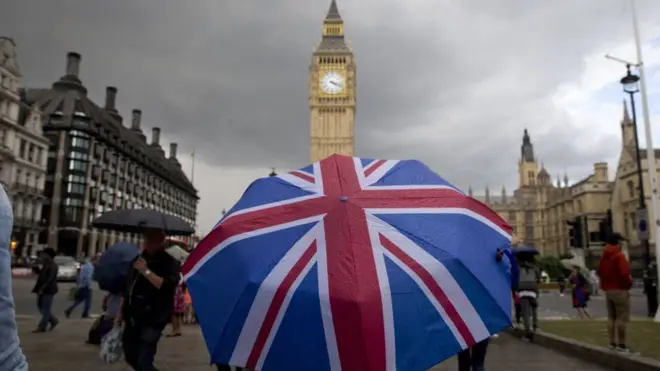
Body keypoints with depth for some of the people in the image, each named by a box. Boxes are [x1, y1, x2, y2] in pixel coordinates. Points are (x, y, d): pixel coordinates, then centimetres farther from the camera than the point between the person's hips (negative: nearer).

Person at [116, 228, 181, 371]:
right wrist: (121, 311, 18)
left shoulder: (170, 263, -8)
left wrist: (146, 271, -24)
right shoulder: (138, 259, 10)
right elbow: (127, 287, 18)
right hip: (132, 318, 7)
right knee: (131, 357, 17)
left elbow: (167, 286, -23)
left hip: (153, 319, -7)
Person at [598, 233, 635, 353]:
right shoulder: (619, 255, -14)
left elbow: (600, 272, 15)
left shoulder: (604, 256, 12)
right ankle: (621, 344, -6)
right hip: (619, 289, -8)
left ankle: (612, 343, 14)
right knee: (622, 317, -5)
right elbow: (624, 273, -20)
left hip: (607, 289, 8)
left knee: (611, 317, 12)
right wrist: (629, 283, -4)